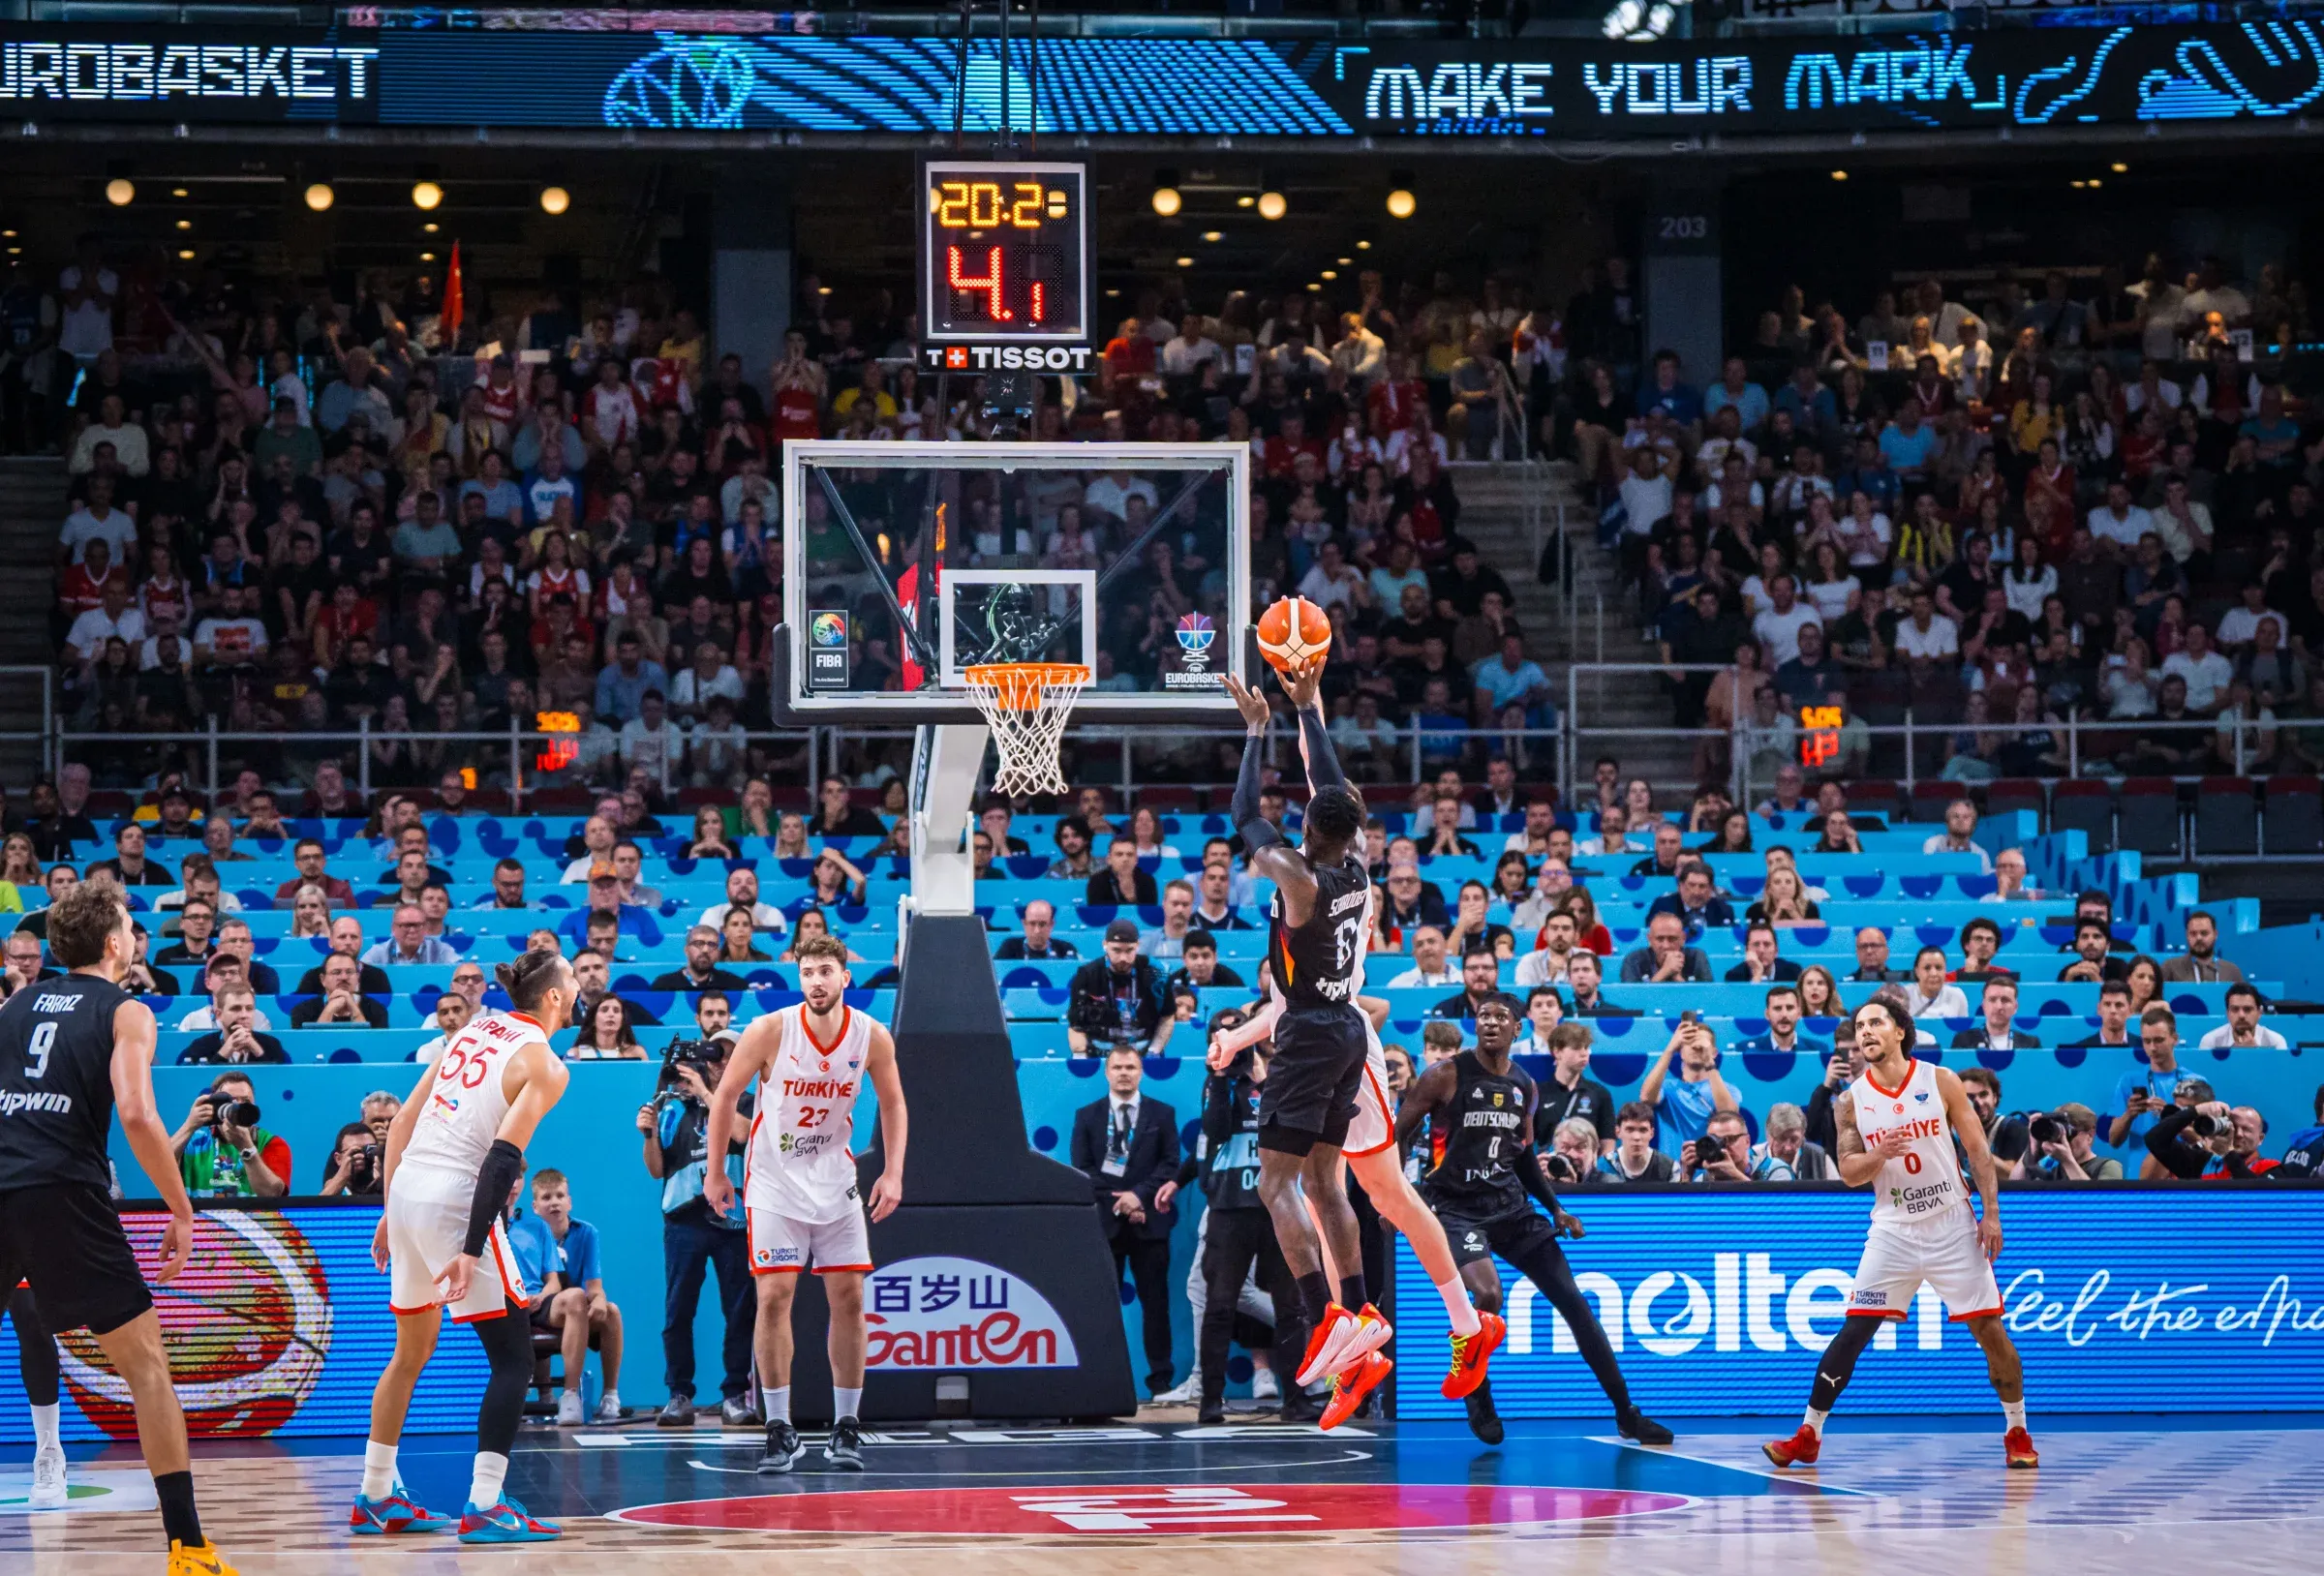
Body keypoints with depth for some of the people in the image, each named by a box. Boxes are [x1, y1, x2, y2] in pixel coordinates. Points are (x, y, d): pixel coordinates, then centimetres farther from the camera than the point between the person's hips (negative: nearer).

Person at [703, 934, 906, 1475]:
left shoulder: (872, 1037, -9)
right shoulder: (770, 1031, -16)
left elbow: (892, 1103, 7)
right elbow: (725, 1097, -4)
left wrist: (892, 1173, -2)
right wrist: (716, 1172, -1)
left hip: (835, 1181, 2)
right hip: (774, 1181, -2)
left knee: (849, 1297, -1)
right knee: (774, 1297, -9)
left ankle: (847, 1427, 7)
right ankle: (780, 1430, -2)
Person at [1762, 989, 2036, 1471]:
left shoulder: (1941, 1082, -4)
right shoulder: (1851, 1100, 0)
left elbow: (1977, 1150, -1)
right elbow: (1849, 1173, -1)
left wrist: (1991, 1213, -8)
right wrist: (1879, 1154, -22)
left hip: (1952, 1224, -1)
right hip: (1893, 1230, 1)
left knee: (1990, 1329, -1)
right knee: (1852, 1331, -5)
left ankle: (2018, 1433, 13)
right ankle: (1808, 1435, 1)